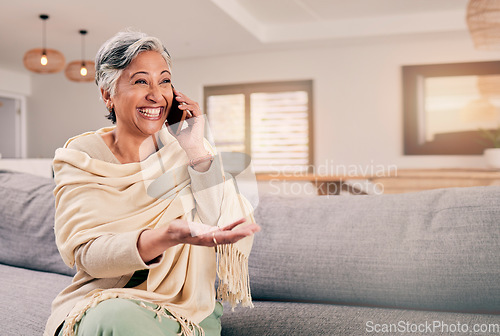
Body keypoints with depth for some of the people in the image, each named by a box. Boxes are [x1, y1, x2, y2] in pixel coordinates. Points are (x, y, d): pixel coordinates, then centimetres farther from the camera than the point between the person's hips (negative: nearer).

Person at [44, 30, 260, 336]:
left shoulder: (187, 151, -1)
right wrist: (172, 234, -36)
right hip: (104, 302, 0)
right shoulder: (81, 158, -4)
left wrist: (196, 149, -19)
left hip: (187, 309, 1)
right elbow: (87, 253, -18)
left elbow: (232, 236, -12)